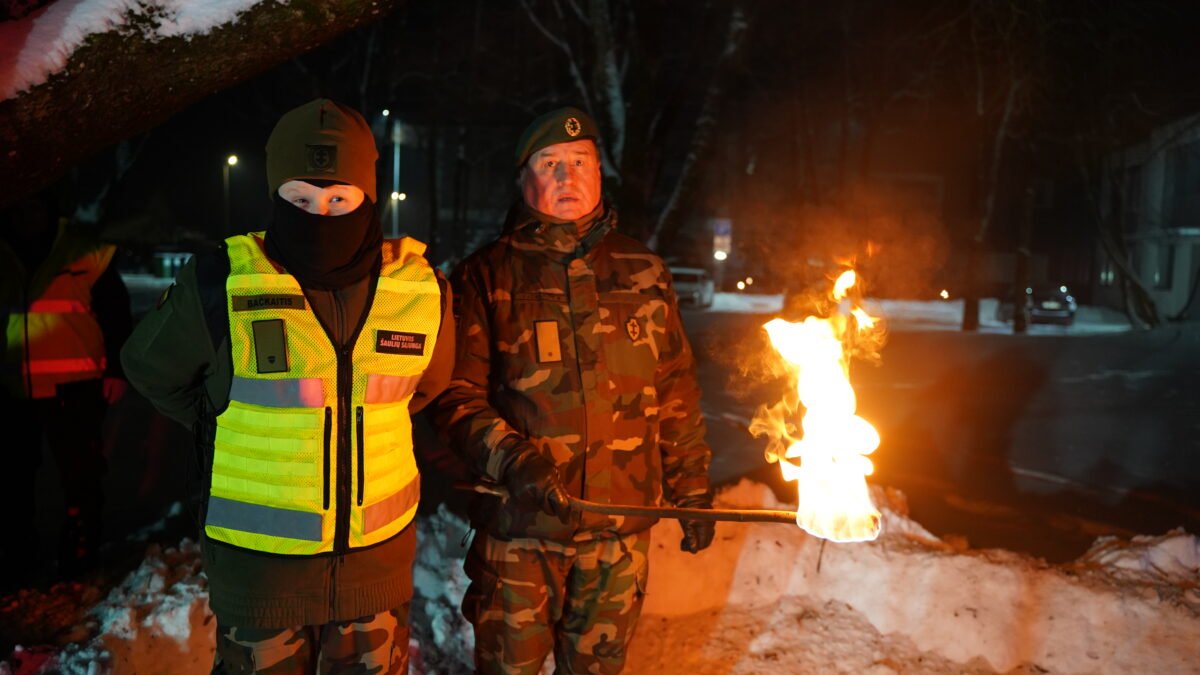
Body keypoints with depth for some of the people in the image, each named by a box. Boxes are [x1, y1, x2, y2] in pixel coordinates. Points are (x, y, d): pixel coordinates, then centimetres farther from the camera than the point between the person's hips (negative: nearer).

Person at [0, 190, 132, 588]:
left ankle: (78, 553, 18)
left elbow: (115, 314, 0)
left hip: (73, 386, -4)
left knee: (80, 472, 2)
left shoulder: (85, 252, -3)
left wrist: (116, 370, -4)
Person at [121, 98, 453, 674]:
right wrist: (230, 428, 3)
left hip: (380, 555, 2)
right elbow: (150, 368, 4)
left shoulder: (422, 287, -8)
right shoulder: (220, 286, -15)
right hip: (258, 557, -2)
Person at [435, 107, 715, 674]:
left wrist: (691, 490, 11)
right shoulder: (486, 277, -1)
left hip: (621, 530, 2)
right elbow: (456, 394, -6)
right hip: (517, 526, -2)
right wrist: (512, 461, -21)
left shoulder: (644, 275, 6)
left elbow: (676, 394, 10)